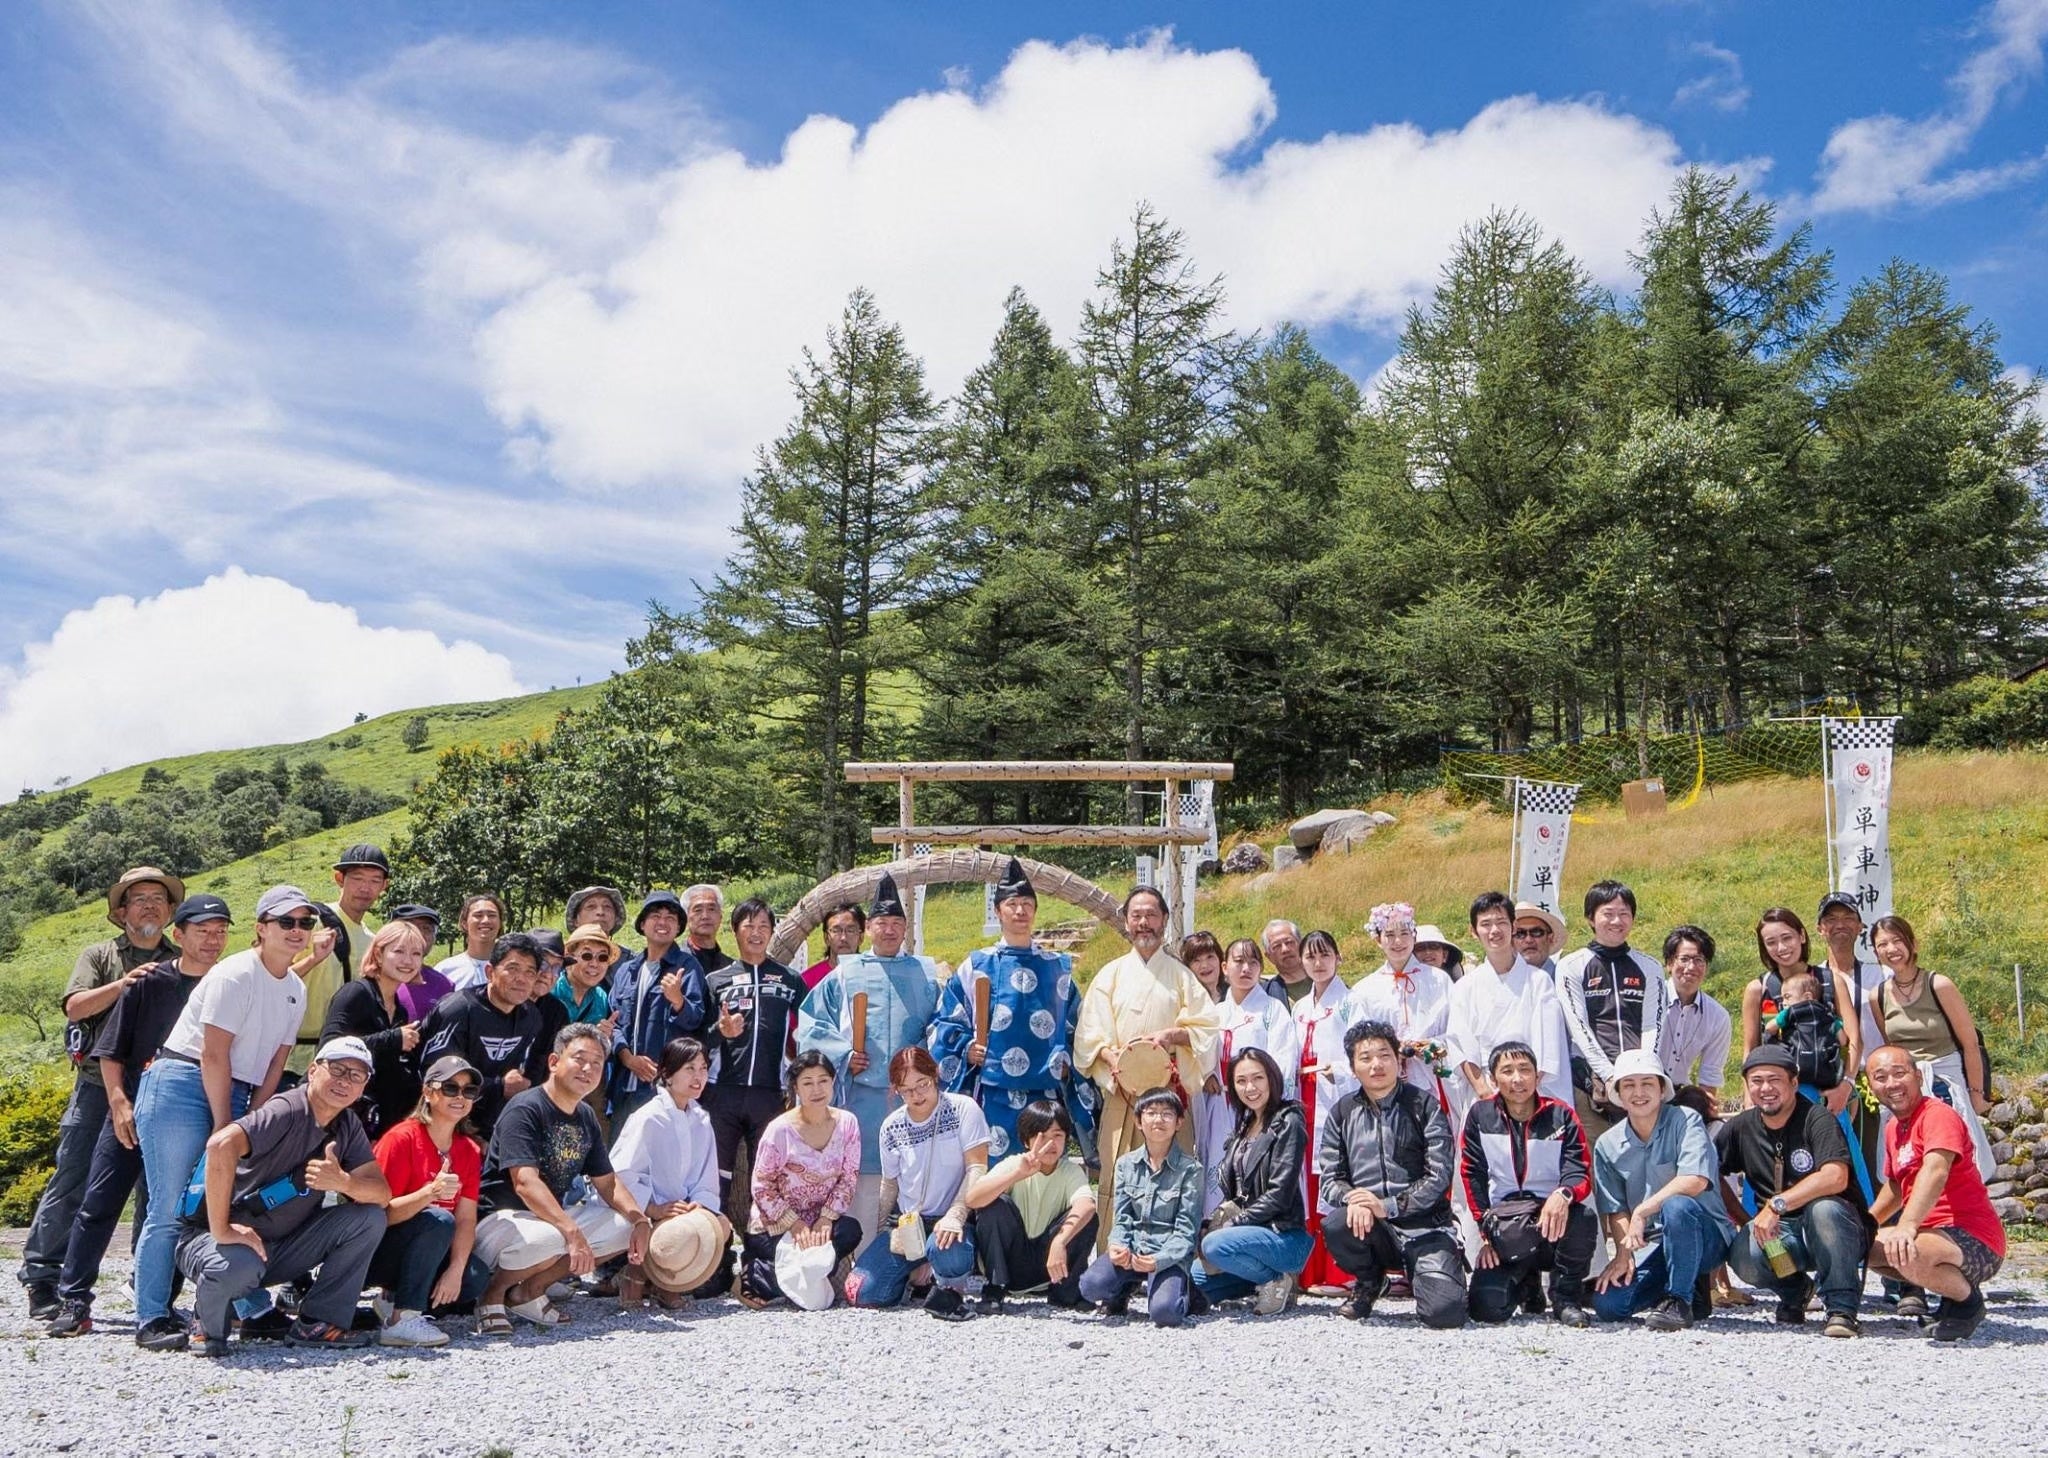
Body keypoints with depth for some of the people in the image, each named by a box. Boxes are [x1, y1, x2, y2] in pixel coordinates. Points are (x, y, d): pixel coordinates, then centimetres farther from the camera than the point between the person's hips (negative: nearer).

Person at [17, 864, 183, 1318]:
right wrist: (123, 984, -20)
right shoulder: (100, 956, 8)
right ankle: (41, 1277, 7)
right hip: (98, 1087, -2)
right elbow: (75, 1007, -7)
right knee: (72, 1183, -3)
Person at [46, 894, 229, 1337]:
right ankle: (73, 1300, 7)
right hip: (132, 1112, 0)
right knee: (99, 1205, -1)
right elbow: (111, 1050, 3)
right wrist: (119, 1103, -7)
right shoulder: (150, 981, 1)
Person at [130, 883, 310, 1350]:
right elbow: (214, 1055, -16)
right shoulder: (235, 975, -14)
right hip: (180, 1088, -8)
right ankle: (151, 1320, -1)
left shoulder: (296, 989, 9)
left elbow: (275, 1062, 9)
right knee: (170, 1209, -7)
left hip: (231, 1095, 8)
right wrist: (224, 1126, -12)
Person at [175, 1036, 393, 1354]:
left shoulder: (348, 1126, 3)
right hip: (217, 1239, -7)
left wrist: (344, 1183, -26)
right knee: (240, 1266, -39)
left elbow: (382, 1193, -3)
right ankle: (208, 1325, -4)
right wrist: (221, 1231, -36)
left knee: (369, 1217, -10)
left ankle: (318, 1322, -3)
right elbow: (221, 1145, -40)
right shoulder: (287, 1112, -21)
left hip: (283, 1247, 7)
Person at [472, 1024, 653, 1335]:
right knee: (550, 1237, -38)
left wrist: (640, 1220, -8)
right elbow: (525, 1183, -28)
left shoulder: (586, 1118, 9)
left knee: (628, 1226, -3)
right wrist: (572, 1231, -39)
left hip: (552, 1217, 9)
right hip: (499, 1219, -9)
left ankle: (530, 1290, 1)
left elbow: (607, 1183, 12)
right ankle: (493, 1292, -7)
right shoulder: (525, 1108, -17)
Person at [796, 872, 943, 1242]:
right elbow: (812, 1024, 8)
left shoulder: (927, 973, 12)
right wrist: (843, 1055, -5)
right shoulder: (846, 974, 10)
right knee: (864, 1175, 0)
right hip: (862, 1092, 0)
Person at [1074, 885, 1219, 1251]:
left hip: (1171, 1090, 0)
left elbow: (1206, 1027, 5)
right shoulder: (1110, 975, 14)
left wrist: (1171, 1034, -13)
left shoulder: (1181, 976, 14)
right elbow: (1090, 1034, 5)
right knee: (1117, 1181, -6)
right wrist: (1112, 1058, -15)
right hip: (1121, 1092, 0)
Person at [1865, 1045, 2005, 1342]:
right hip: (1932, 1233, 10)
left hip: (1976, 1242, -10)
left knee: (1909, 1254, -37)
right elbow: (1895, 1187, 28)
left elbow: (1935, 1172, -32)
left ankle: (1967, 1298, -6)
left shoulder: (1938, 1115, -14)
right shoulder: (1893, 1128, 14)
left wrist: (1907, 1225, -44)